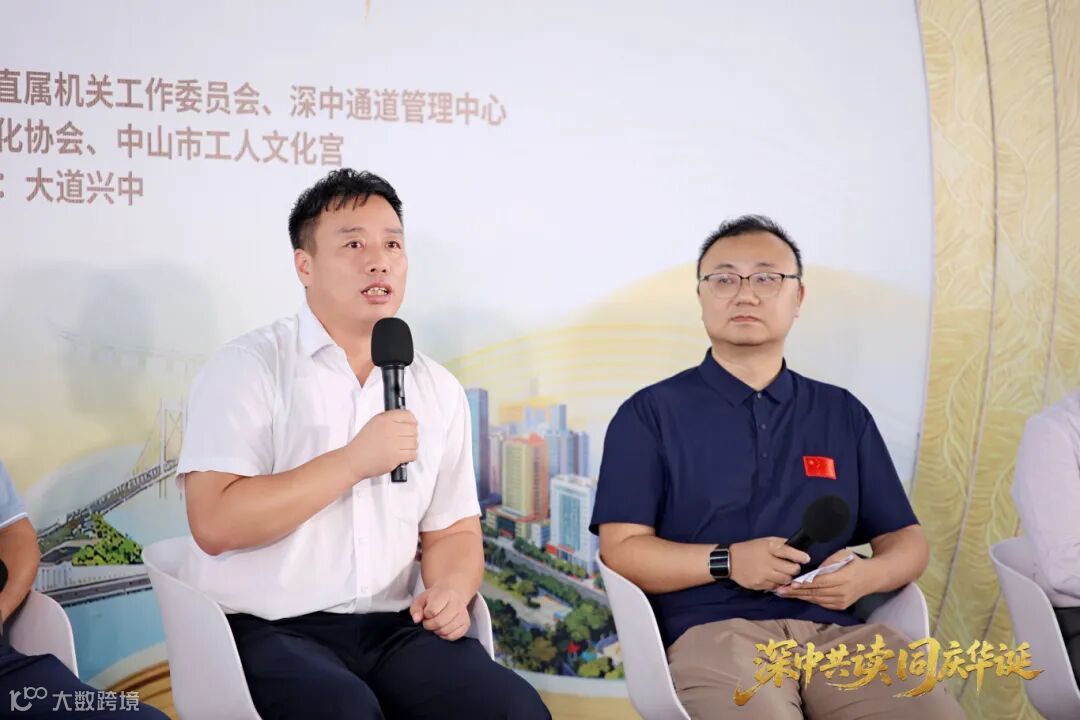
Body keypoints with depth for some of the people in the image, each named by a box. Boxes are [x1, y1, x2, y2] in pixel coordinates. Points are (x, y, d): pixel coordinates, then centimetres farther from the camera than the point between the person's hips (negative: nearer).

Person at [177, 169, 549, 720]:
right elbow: (215, 523, -15)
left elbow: (453, 530, 15)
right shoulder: (247, 368, -5)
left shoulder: (438, 389, 11)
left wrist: (450, 591, -8)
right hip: (265, 629, -4)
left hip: (390, 627, 5)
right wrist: (354, 462, -17)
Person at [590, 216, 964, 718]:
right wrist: (726, 562, -15)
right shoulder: (649, 414, 8)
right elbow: (622, 549, 1)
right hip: (714, 631, -3)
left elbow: (906, 539, 17)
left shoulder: (844, 414, 19)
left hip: (835, 629, 4)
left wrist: (867, 575, -6)